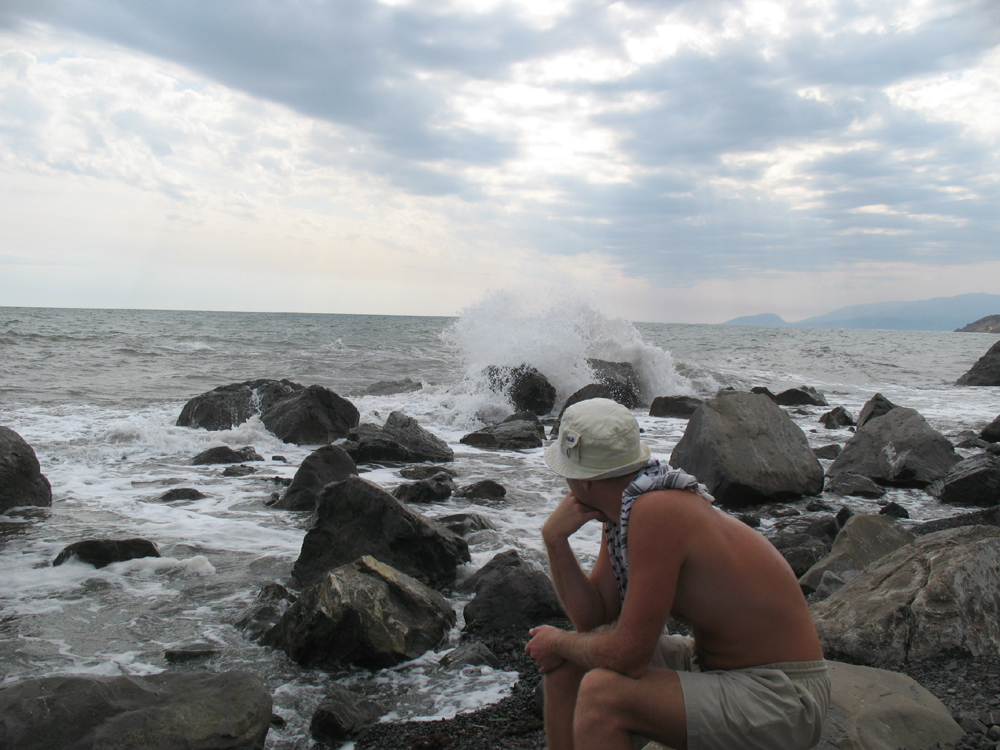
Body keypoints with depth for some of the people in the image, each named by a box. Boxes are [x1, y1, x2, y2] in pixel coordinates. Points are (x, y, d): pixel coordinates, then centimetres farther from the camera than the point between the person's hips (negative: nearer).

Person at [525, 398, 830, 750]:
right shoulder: (621, 508, 0)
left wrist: (559, 642, -6)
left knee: (602, 692, -26)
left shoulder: (655, 512, -28)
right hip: (711, 664, 9)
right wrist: (554, 539, -9)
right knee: (567, 660, 7)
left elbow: (628, 655, -25)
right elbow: (594, 618, 3)